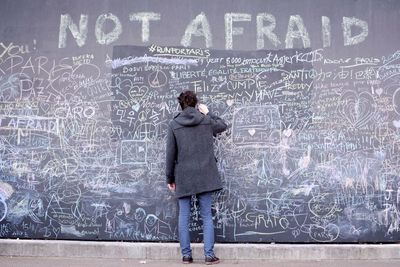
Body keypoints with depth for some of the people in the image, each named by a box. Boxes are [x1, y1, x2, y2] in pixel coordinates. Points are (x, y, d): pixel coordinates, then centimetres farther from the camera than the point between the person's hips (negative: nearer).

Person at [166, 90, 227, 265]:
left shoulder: (173, 124, -1)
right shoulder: (206, 120, 1)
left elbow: (170, 154, 0)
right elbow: (223, 126, 23)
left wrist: (170, 178, 8)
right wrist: (208, 113, 30)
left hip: (183, 176, 0)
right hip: (204, 175, 1)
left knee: (184, 216, 7)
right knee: (206, 215, 5)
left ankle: (186, 255, 10)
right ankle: (209, 255, 4)